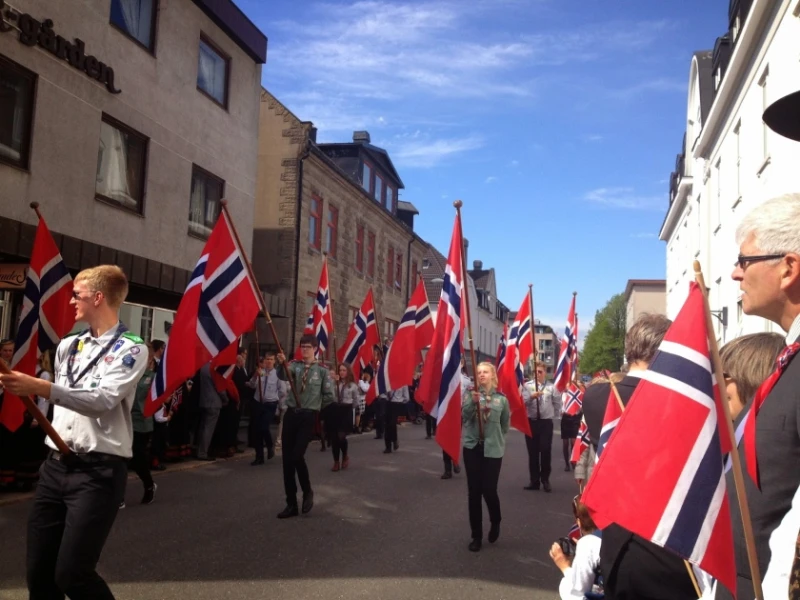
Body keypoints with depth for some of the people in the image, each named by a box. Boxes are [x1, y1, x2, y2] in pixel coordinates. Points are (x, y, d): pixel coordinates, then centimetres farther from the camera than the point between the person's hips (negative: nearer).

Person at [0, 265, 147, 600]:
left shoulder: (131, 349, -8)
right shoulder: (68, 346, 14)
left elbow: (103, 400, -22)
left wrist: (41, 388, -31)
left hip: (99, 471, -7)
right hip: (56, 465, 7)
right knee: (38, 572, 11)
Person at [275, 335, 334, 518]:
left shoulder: (322, 370, -1)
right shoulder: (294, 365, 5)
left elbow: (329, 396, 3)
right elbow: (283, 376, -18)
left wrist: (316, 407, 8)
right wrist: (282, 364, -36)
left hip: (308, 416, -4)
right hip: (291, 414, 4)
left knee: (297, 456, -15)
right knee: (287, 459, 5)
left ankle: (307, 492, 13)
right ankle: (291, 504, 15)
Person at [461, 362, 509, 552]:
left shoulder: (501, 398, 0)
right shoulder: (470, 394, -1)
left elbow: (505, 425, 12)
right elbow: (463, 416, -14)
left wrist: (496, 437, 9)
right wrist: (472, 402, -27)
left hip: (493, 449, -1)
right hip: (472, 447, 1)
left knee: (489, 490, -3)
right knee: (474, 492, 4)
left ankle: (495, 523, 29)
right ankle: (476, 536, 17)